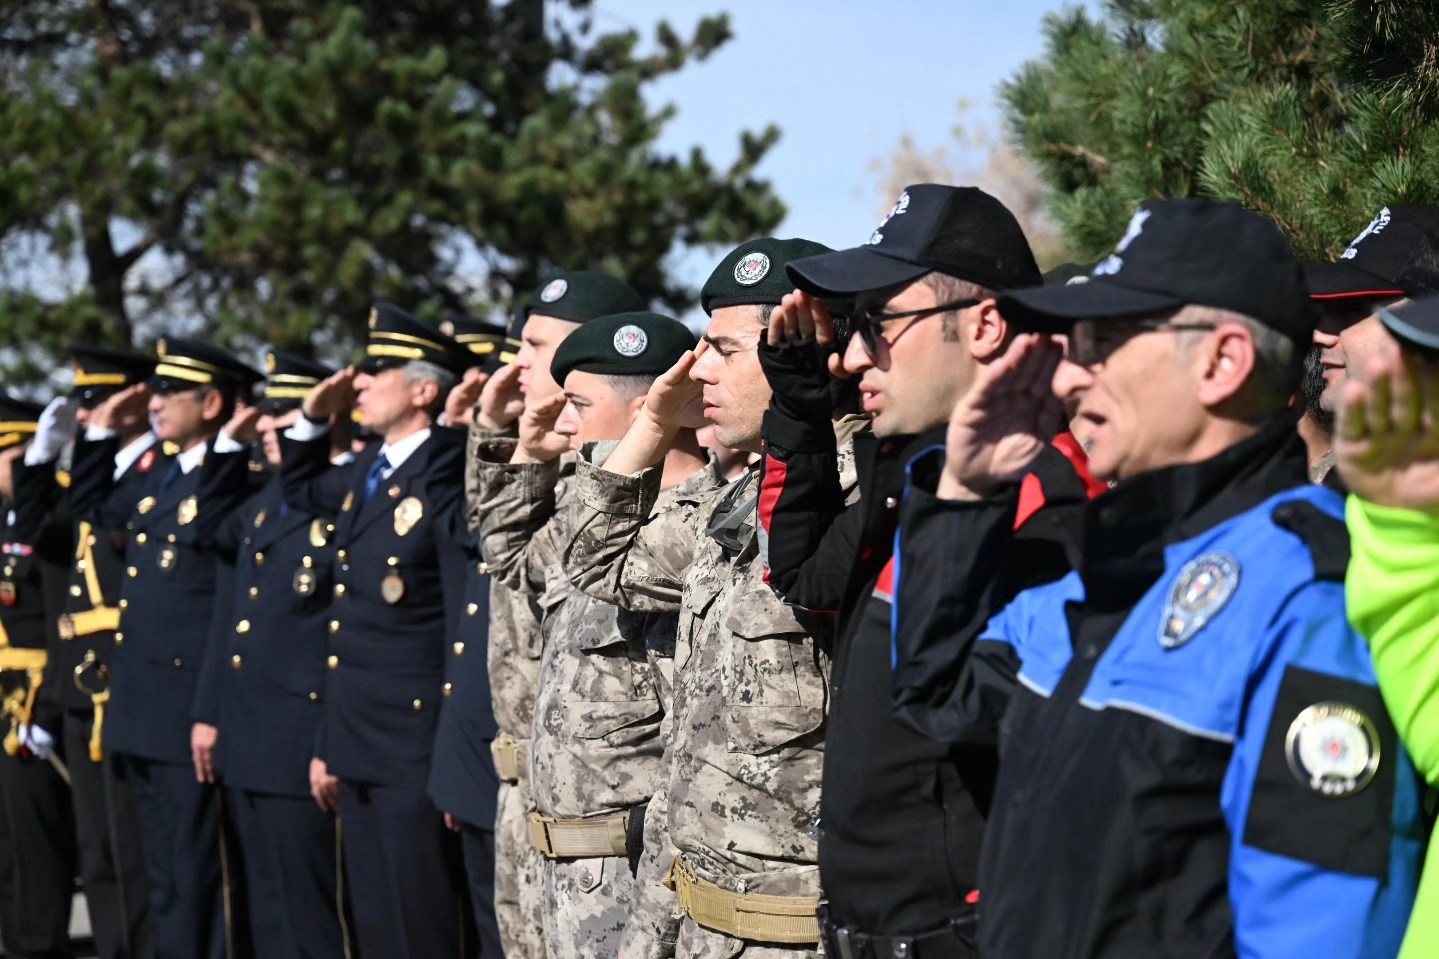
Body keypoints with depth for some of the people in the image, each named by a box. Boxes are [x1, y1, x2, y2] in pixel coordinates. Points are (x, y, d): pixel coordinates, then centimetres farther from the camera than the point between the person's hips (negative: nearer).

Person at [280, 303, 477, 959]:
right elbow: (301, 492, 36)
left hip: (415, 757, -9)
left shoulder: (446, 481, -15)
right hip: (358, 754, 9)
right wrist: (313, 418, 17)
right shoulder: (368, 474, 12)